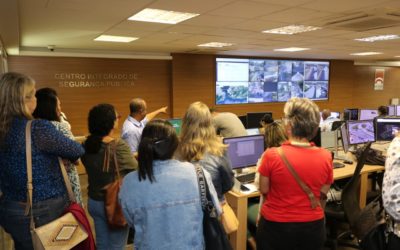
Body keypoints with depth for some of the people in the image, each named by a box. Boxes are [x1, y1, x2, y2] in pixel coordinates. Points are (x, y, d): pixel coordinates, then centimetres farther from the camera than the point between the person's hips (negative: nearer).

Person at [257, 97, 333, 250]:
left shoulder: (272, 155, -22)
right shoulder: (325, 157, -13)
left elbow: (264, 190, -8)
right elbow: (323, 193, 1)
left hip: (275, 227, -2)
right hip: (312, 227, 3)